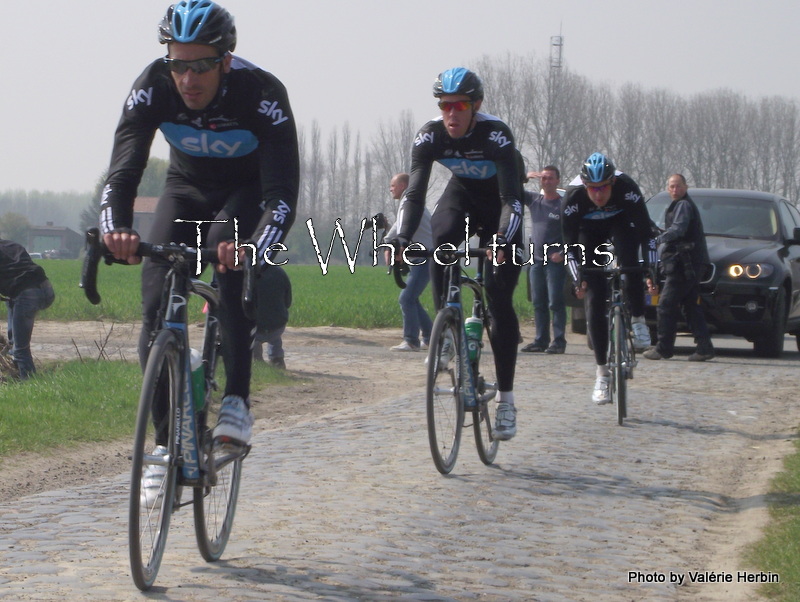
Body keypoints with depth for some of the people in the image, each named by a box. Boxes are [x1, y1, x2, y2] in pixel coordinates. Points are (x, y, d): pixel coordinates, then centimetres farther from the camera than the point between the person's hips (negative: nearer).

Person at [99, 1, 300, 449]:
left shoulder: (262, 93, -34)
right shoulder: (153, 89, -27)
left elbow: (283, 192, -40)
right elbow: (123, 171, -34)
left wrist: (256, 248, -59)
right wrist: (116, 229, -55)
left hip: (250, 190, -3)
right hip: (188, 189, 3)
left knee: (227, 247, -35)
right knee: (158, 301, -15)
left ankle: (238, 400, -29)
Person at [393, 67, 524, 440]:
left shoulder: (496, 134, -33)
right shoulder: (431, 135, -23)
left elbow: (511, 198, -38)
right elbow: (414, 193, -27)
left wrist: (502, 242, -54)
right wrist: (401, 239, -43)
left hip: (498, 203, -3)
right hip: (461, 194, 3)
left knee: (500, 300, -11)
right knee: (440, 240, -33)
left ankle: (506, 399, -5)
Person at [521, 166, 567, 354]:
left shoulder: (564, 205, -5)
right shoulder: (534, 200, 11)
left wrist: (562, 253, -16)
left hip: (555, 261, -6)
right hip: (537, 259, 6)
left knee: (556, 302, -7)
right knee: (538, 302, 7)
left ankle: (559, 341, -6)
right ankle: (541, 340, 12)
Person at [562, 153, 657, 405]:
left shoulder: (626, 187, -34)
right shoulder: (573, 195, -33)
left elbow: (645, 231, -28)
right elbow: (569, 244, -23)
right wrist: (578, 279, -32)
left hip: (620, 222, 0)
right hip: (589, 231, 0)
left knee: (630, 261, -36)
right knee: (594, 301, -9)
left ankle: (638, 320, -14)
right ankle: (602, 374, -5)